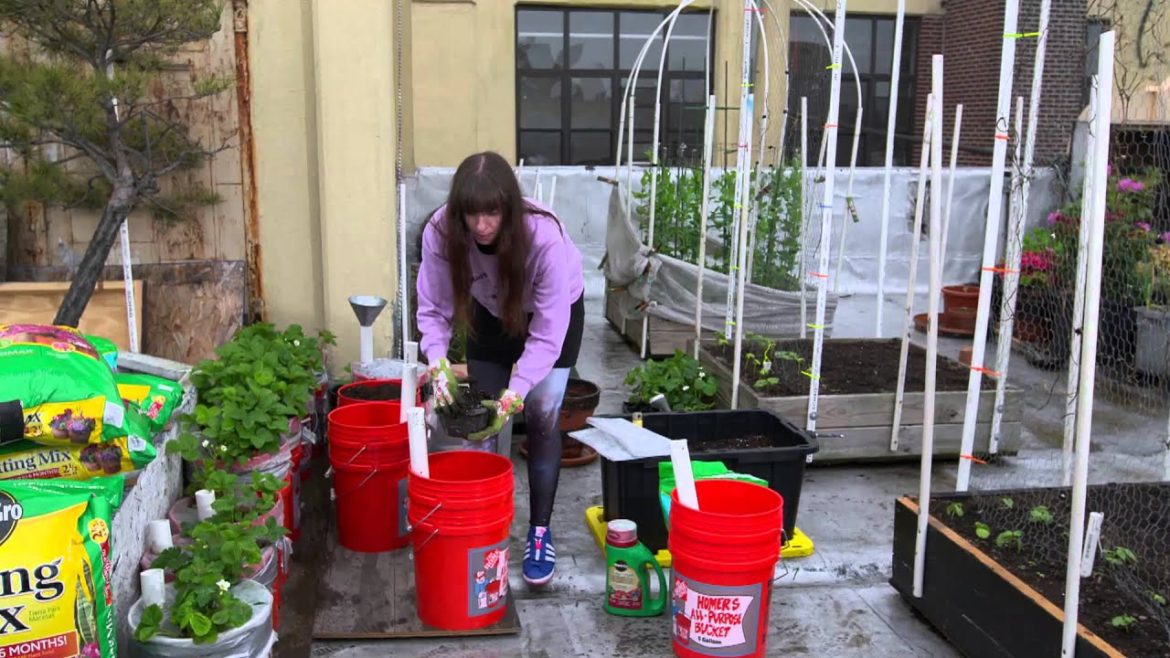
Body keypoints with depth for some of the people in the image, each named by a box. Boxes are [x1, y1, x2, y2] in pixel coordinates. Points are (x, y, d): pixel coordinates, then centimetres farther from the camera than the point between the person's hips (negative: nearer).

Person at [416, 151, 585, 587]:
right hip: (492, 312, 3)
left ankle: (540, 533, 2)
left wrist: (516, 392, -43)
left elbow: (546, 333, -35)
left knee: (541, 415, -10)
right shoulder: (441, 232, -31)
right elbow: (433, 309, -21)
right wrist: (438, 362, -39)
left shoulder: (545, 236, -40)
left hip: (555, 311, -3)